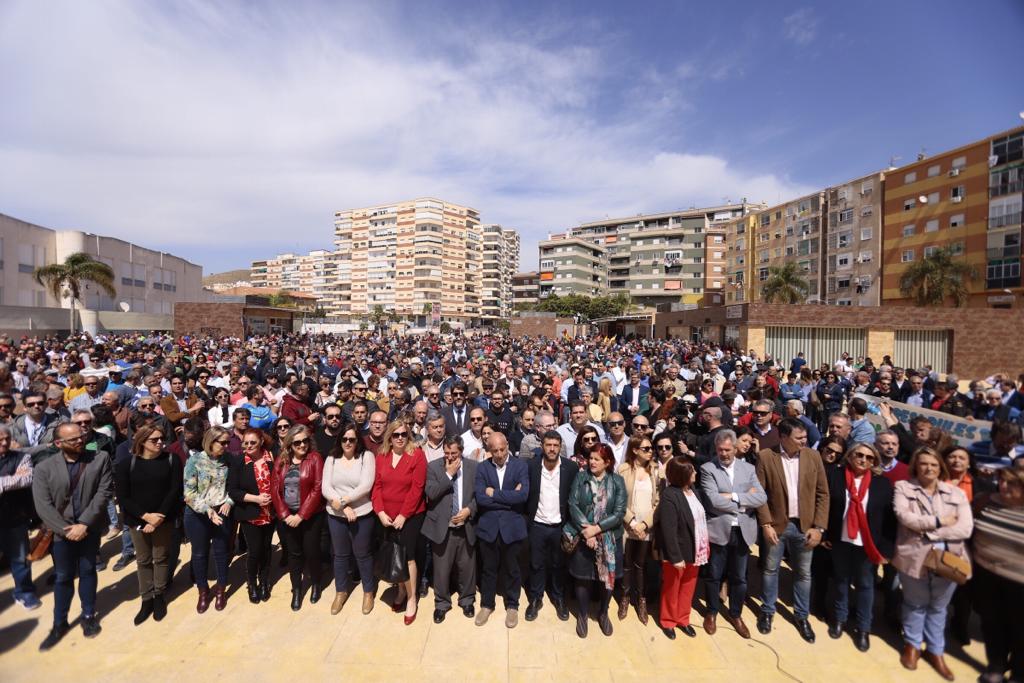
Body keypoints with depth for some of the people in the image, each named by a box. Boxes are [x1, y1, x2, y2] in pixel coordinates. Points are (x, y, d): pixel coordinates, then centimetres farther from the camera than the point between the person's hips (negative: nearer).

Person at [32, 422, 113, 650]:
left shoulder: (100, 458, -9)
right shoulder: (44, 468, -7)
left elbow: (104, 492, -12)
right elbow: (43, 506, -8)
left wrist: (84, 524, -17)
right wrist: (66, 529, -15)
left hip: (90, 527, 0)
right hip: (62, 531, 0)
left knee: (88, 571, 13)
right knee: (63, 577, 12)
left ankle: (89, 616, 30)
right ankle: (60, 624, 30)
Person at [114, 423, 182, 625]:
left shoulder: (171, 460, -6)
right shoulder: (125, 464, -5)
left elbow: (175, 490, -8)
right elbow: (122, 497, -6)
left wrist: (160, 516, -15)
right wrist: (146, 516, -16)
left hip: (164, 519, 0)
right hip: (138, 520, 0)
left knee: (161, 558, 11)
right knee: (143, 561, 13)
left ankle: (159, 596, 28)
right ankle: (146, 599, 28)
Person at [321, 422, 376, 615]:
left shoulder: (367, 456, -10)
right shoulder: (331, 458, 1)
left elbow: (366, 486, -18)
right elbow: (326, 487, -7)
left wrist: (342, 500, -19)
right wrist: (343, 507, -17)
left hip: (362, 515, -3)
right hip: (336, 516, 3)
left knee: (363, 554, 12)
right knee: (340, 554, 19)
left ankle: (368, 591, 33)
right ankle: (341, 591, 40)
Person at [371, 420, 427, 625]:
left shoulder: (417, 455, -12)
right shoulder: (381, 457, 2)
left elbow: (417, 488, -15)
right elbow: (376, 485, 1)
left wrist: (403, 515, -15)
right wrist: (380, 512, -9)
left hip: (411, 516, -4)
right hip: (387, 517, 4)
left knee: (407, 556, -1)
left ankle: (411, 598, 18)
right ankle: (401, 590, 35)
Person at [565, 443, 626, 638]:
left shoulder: (617, 481, -6)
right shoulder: (581, 477, -5)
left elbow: (619, 513, -10)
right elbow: (573, 505, -9)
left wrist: (597, 528, -18)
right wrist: (586, 529, -19)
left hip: (608, 539, 0)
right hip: (583, 537, 0)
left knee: (607, 577, 14)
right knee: (583, 577, 11)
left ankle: (603, 613, 40)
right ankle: (583, 615, 35)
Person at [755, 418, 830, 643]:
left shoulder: (813, 456, -4)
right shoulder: (766, 456, -12)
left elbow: (822, 493, 0)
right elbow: (760, 493, -8)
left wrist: (819, 527, -4)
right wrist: (766, 524, -12)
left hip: (804, 525, 2)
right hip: (777, 524, -2)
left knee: (804, 573, 15)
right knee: (770, 569, 13)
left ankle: (802, 616, 36)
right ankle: (767, 611, 32)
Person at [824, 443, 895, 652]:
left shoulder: (883, 483, -4)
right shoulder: (835, 475, -7)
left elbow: (890, 517, -4)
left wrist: (886, 548, -7)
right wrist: (825, 534, -6)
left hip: (868, 544, 0)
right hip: (841, 540, 0)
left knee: (865, 585, 12)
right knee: (840, 581, 17)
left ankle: (863, 628, 29)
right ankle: (839, 618, 35)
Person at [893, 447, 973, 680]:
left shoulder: (956, 493, 2)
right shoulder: (903, 487, -4)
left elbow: (965, 528, -7)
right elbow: (904, 516, -16)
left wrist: (929, 532, -16)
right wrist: (939, 522, -14)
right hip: (914, 558, -2)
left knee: (938, 607, 17)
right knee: (915, 605, 15)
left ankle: (935, 651, 35)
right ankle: (912, 645, 34)